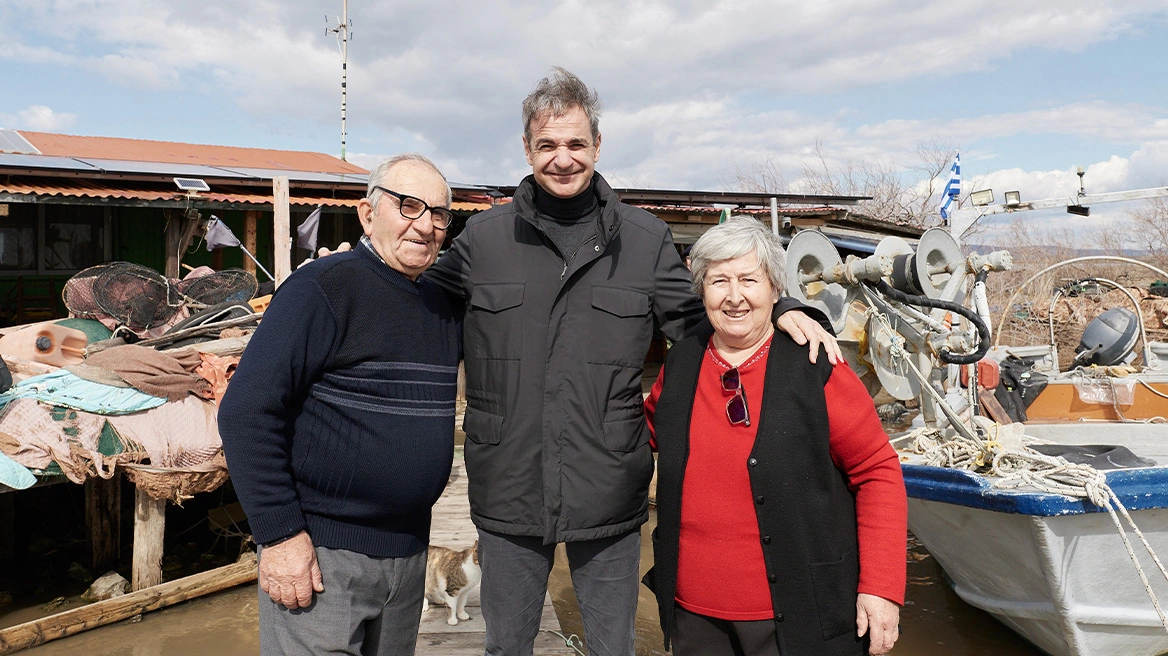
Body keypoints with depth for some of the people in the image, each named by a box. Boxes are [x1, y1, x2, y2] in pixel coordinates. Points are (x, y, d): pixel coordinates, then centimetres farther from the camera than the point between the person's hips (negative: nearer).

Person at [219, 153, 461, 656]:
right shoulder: (323, 288, -14)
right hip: (319, 553, -7)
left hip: (409, 552, 7)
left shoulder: (442, 306, 8)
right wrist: (280, 534, -18)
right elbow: (247, 412, -18)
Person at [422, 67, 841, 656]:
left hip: (608, 497, 0)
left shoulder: (645, 238, 1)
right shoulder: (484, 237, 1)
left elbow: (699, 320, 6)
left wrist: (780, 312, -9)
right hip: (507, 494, 1)